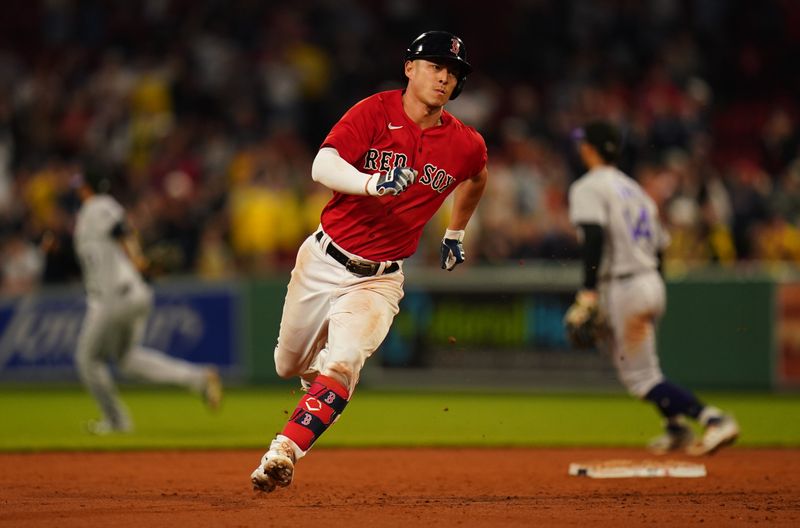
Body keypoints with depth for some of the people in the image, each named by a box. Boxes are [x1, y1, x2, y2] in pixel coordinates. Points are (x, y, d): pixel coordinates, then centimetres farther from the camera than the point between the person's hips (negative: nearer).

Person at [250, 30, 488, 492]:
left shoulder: (466, 145, -3)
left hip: (378, 280, 0)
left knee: (342, 364, -26)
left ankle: (283, 454, -28)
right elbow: (323, 166, -27)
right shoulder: (376, 112, -12)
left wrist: (456, 233, 28)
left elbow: (476, 176, 23)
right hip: (323, 261, 0)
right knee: (289, 366, 18)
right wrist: (372, 182, -44)